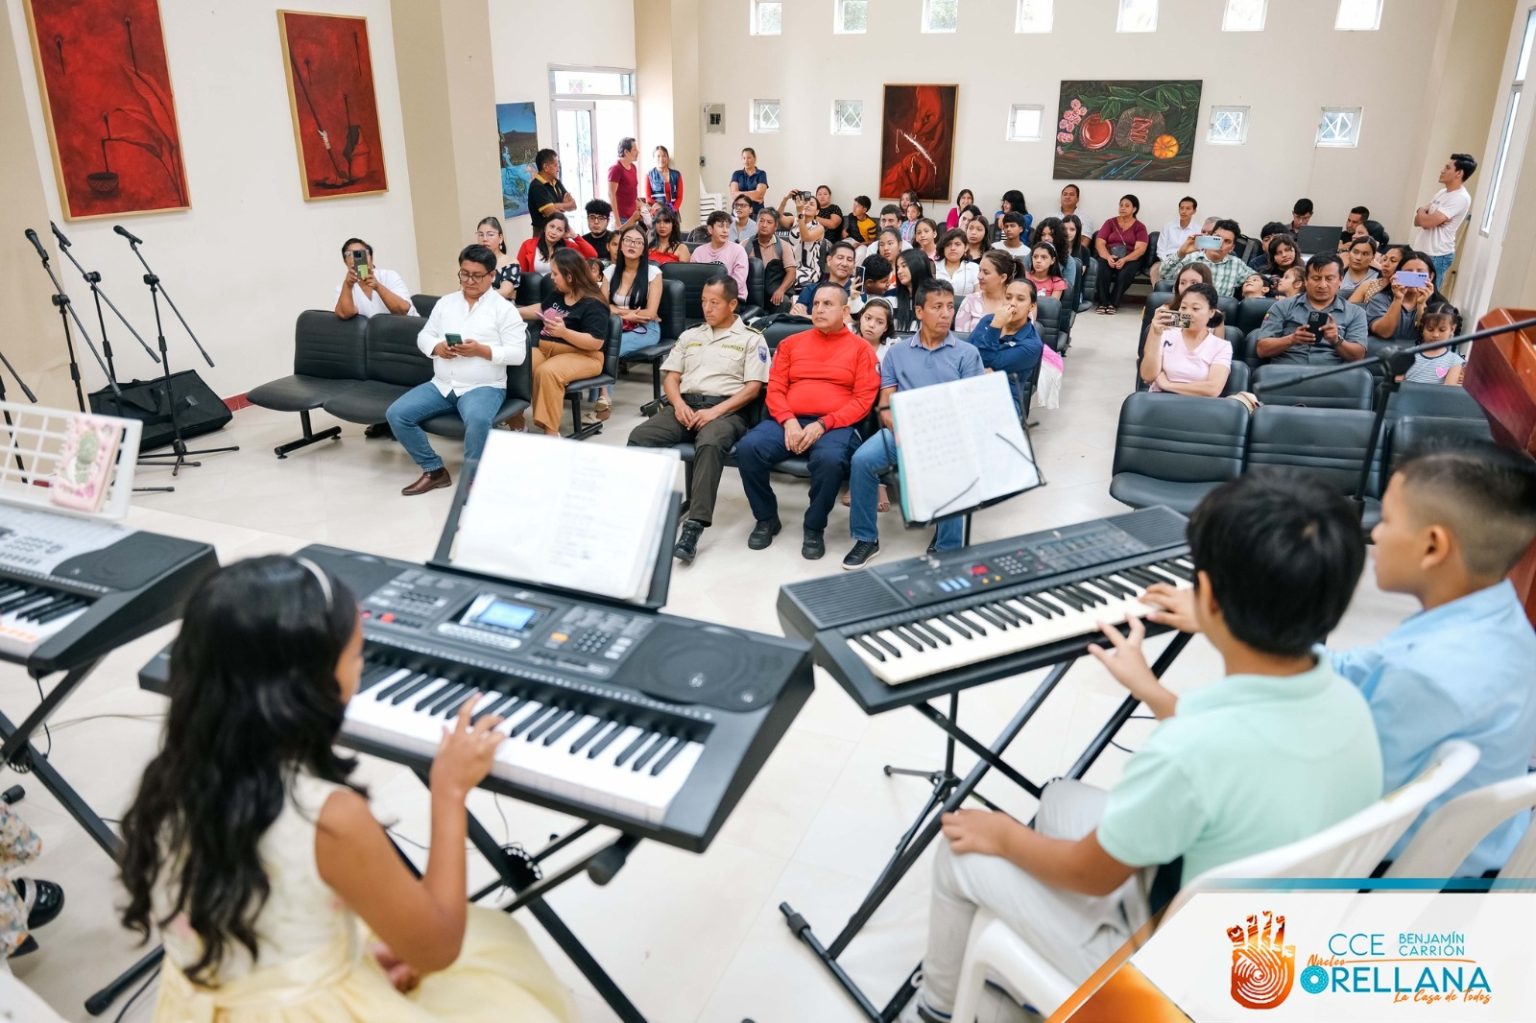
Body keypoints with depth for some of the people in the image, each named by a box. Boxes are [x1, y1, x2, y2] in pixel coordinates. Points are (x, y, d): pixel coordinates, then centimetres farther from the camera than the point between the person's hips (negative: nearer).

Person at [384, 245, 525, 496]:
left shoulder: (504, 308, -1)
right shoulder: (445, 302, 15)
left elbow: (518, 354, -8)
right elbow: (423, 336, 16)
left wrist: (480, 350, -20)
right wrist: (437, 347, -7)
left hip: (484, 387, -5)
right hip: (441, 385, 6)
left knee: (477, 420, -38)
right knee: (396, 414, -12)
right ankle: (434, 470, 2)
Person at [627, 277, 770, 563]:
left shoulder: (751, 339, 9)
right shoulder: (690, 335, 24)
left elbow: (753, 388, -1)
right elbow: (670, 376, 19)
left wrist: (715, 411, -14)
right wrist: (678, 404, -4)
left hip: (727, 409, -5)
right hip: (686, 404, 5)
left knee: (710, 443, -40)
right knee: (639, 437, -25)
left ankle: (694, 526, -44)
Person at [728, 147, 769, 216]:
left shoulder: (761, 174, 6)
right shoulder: (736, 174, 12)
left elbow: (759, 194, -5)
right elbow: (733, 194, -1)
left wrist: (740, 193, -2)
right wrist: (754, 197, -8)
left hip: (756, 212, -1)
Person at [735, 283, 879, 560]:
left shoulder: (860, 348, 8)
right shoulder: (791, 343, 18)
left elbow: (863, 400, -1)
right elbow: (775, 390, 11)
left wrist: (822, 424, -13)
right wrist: (788, 421, -9)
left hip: (835, 425, -3)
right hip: (789, 422, 3)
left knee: (830, 459, -37)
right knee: (747, 447, -25)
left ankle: (815, 527, -11)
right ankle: (767, 518, -2)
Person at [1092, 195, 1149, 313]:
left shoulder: (1140, 227, 9)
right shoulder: (1110, 223, 14)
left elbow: (1140, 249, -5)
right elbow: (1099, 243, 1)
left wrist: (1124, 259, -24)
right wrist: (1108, 257, -20)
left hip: (1130, 259, -1)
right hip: (1108, 257, 1)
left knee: (1125, 273, -35)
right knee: (1103, 270, -34)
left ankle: (1113, 304, -23)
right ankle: (1103, 302, -23)